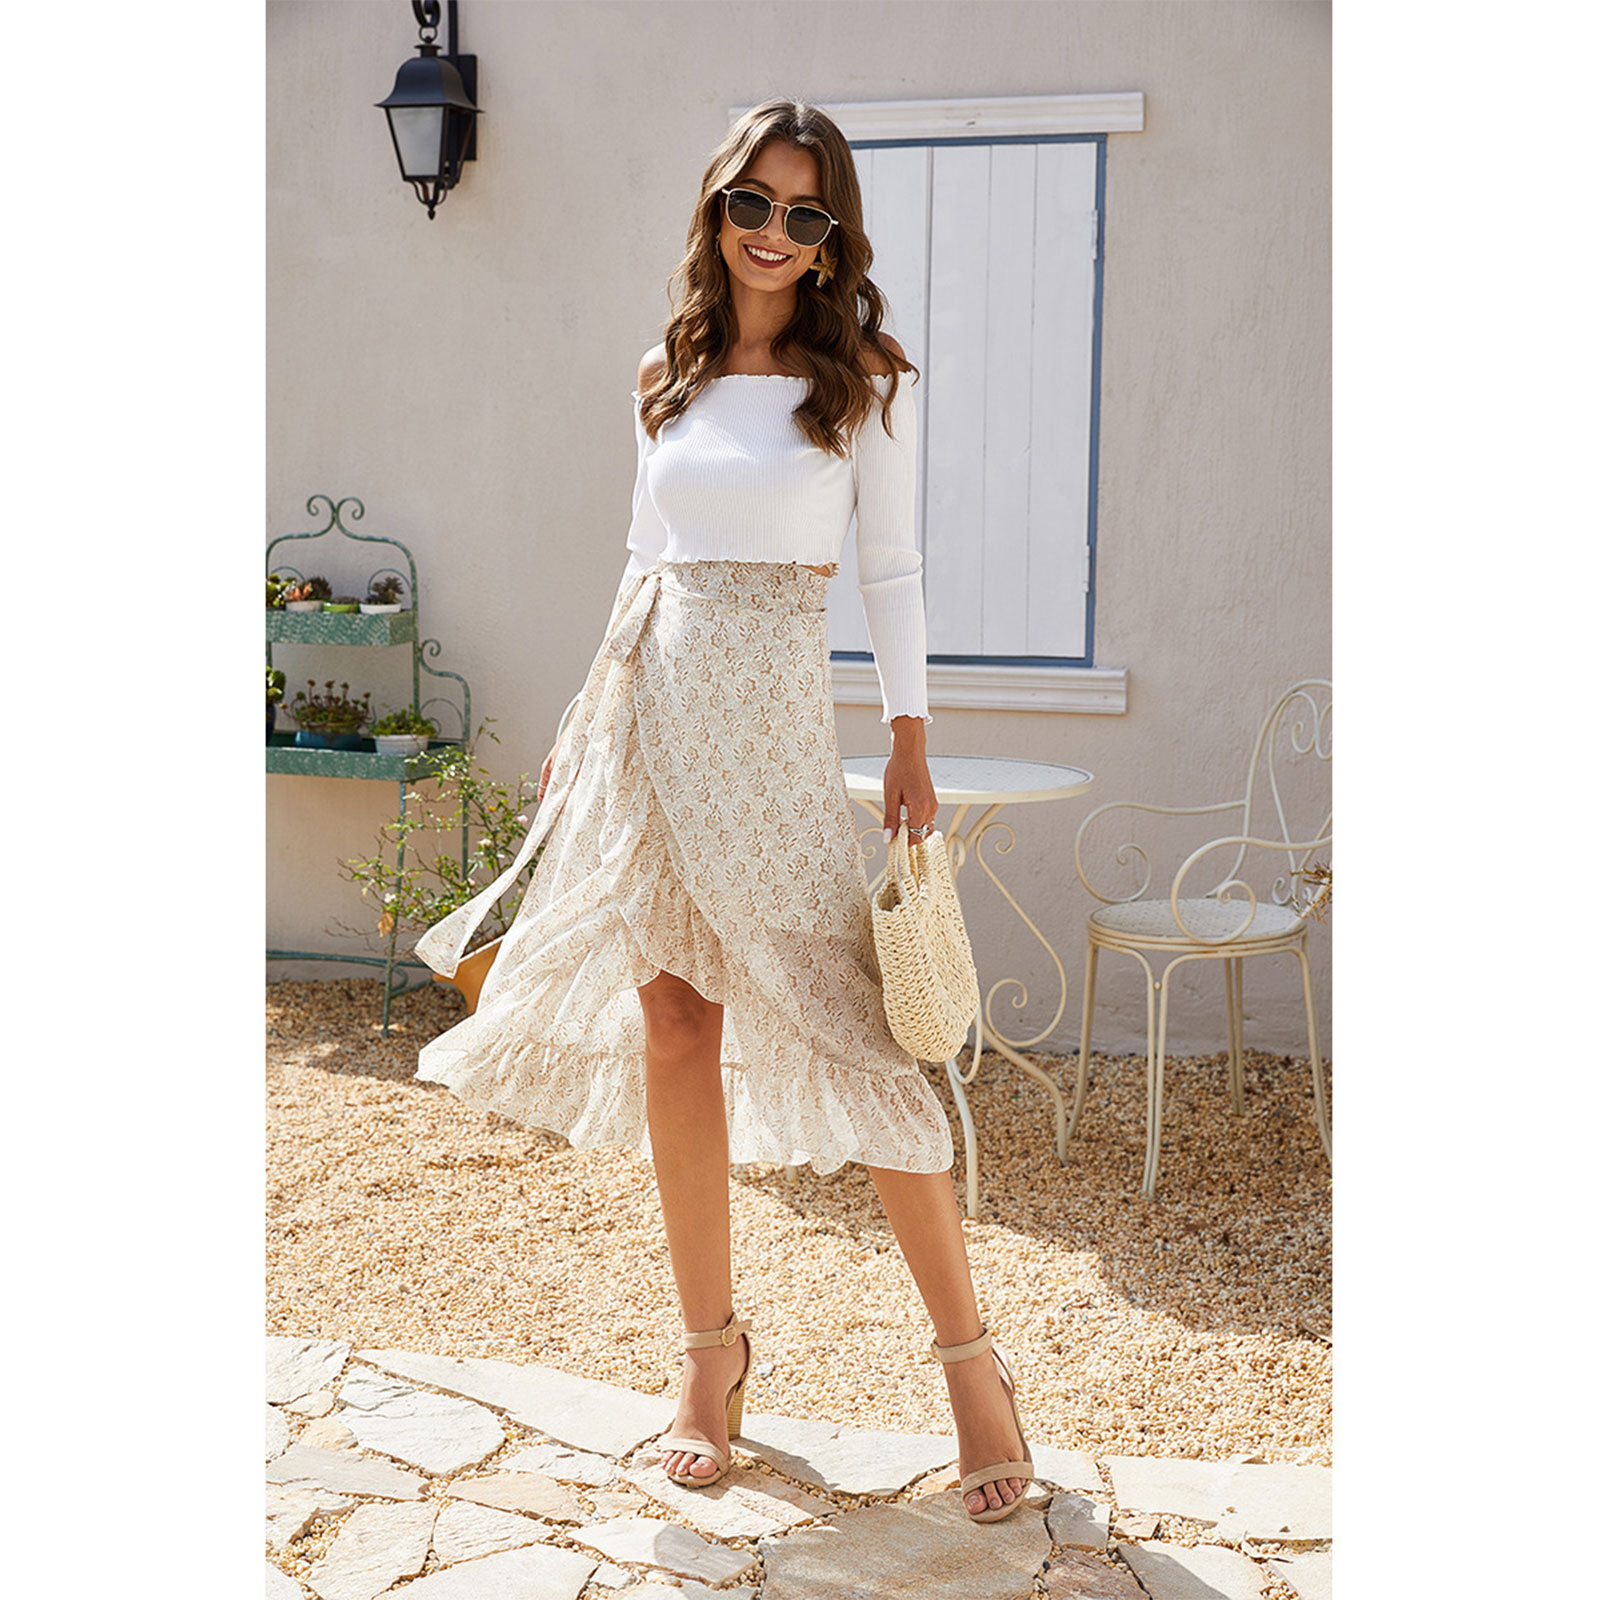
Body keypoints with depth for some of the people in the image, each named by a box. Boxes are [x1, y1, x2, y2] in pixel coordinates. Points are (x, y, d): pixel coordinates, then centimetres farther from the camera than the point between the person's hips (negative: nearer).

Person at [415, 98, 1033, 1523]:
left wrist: (912, 748, -4)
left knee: (846, 1023, -8)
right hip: (653, 698, 4)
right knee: (673, 1024, 4)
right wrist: (590, 719, 16)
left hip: (774, 710, -4)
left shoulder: (863, 381, 3)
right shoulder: (666, 377, 13)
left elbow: (891, 572, 1)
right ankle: (713, 1343, 17)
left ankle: (971, 1359, 4)